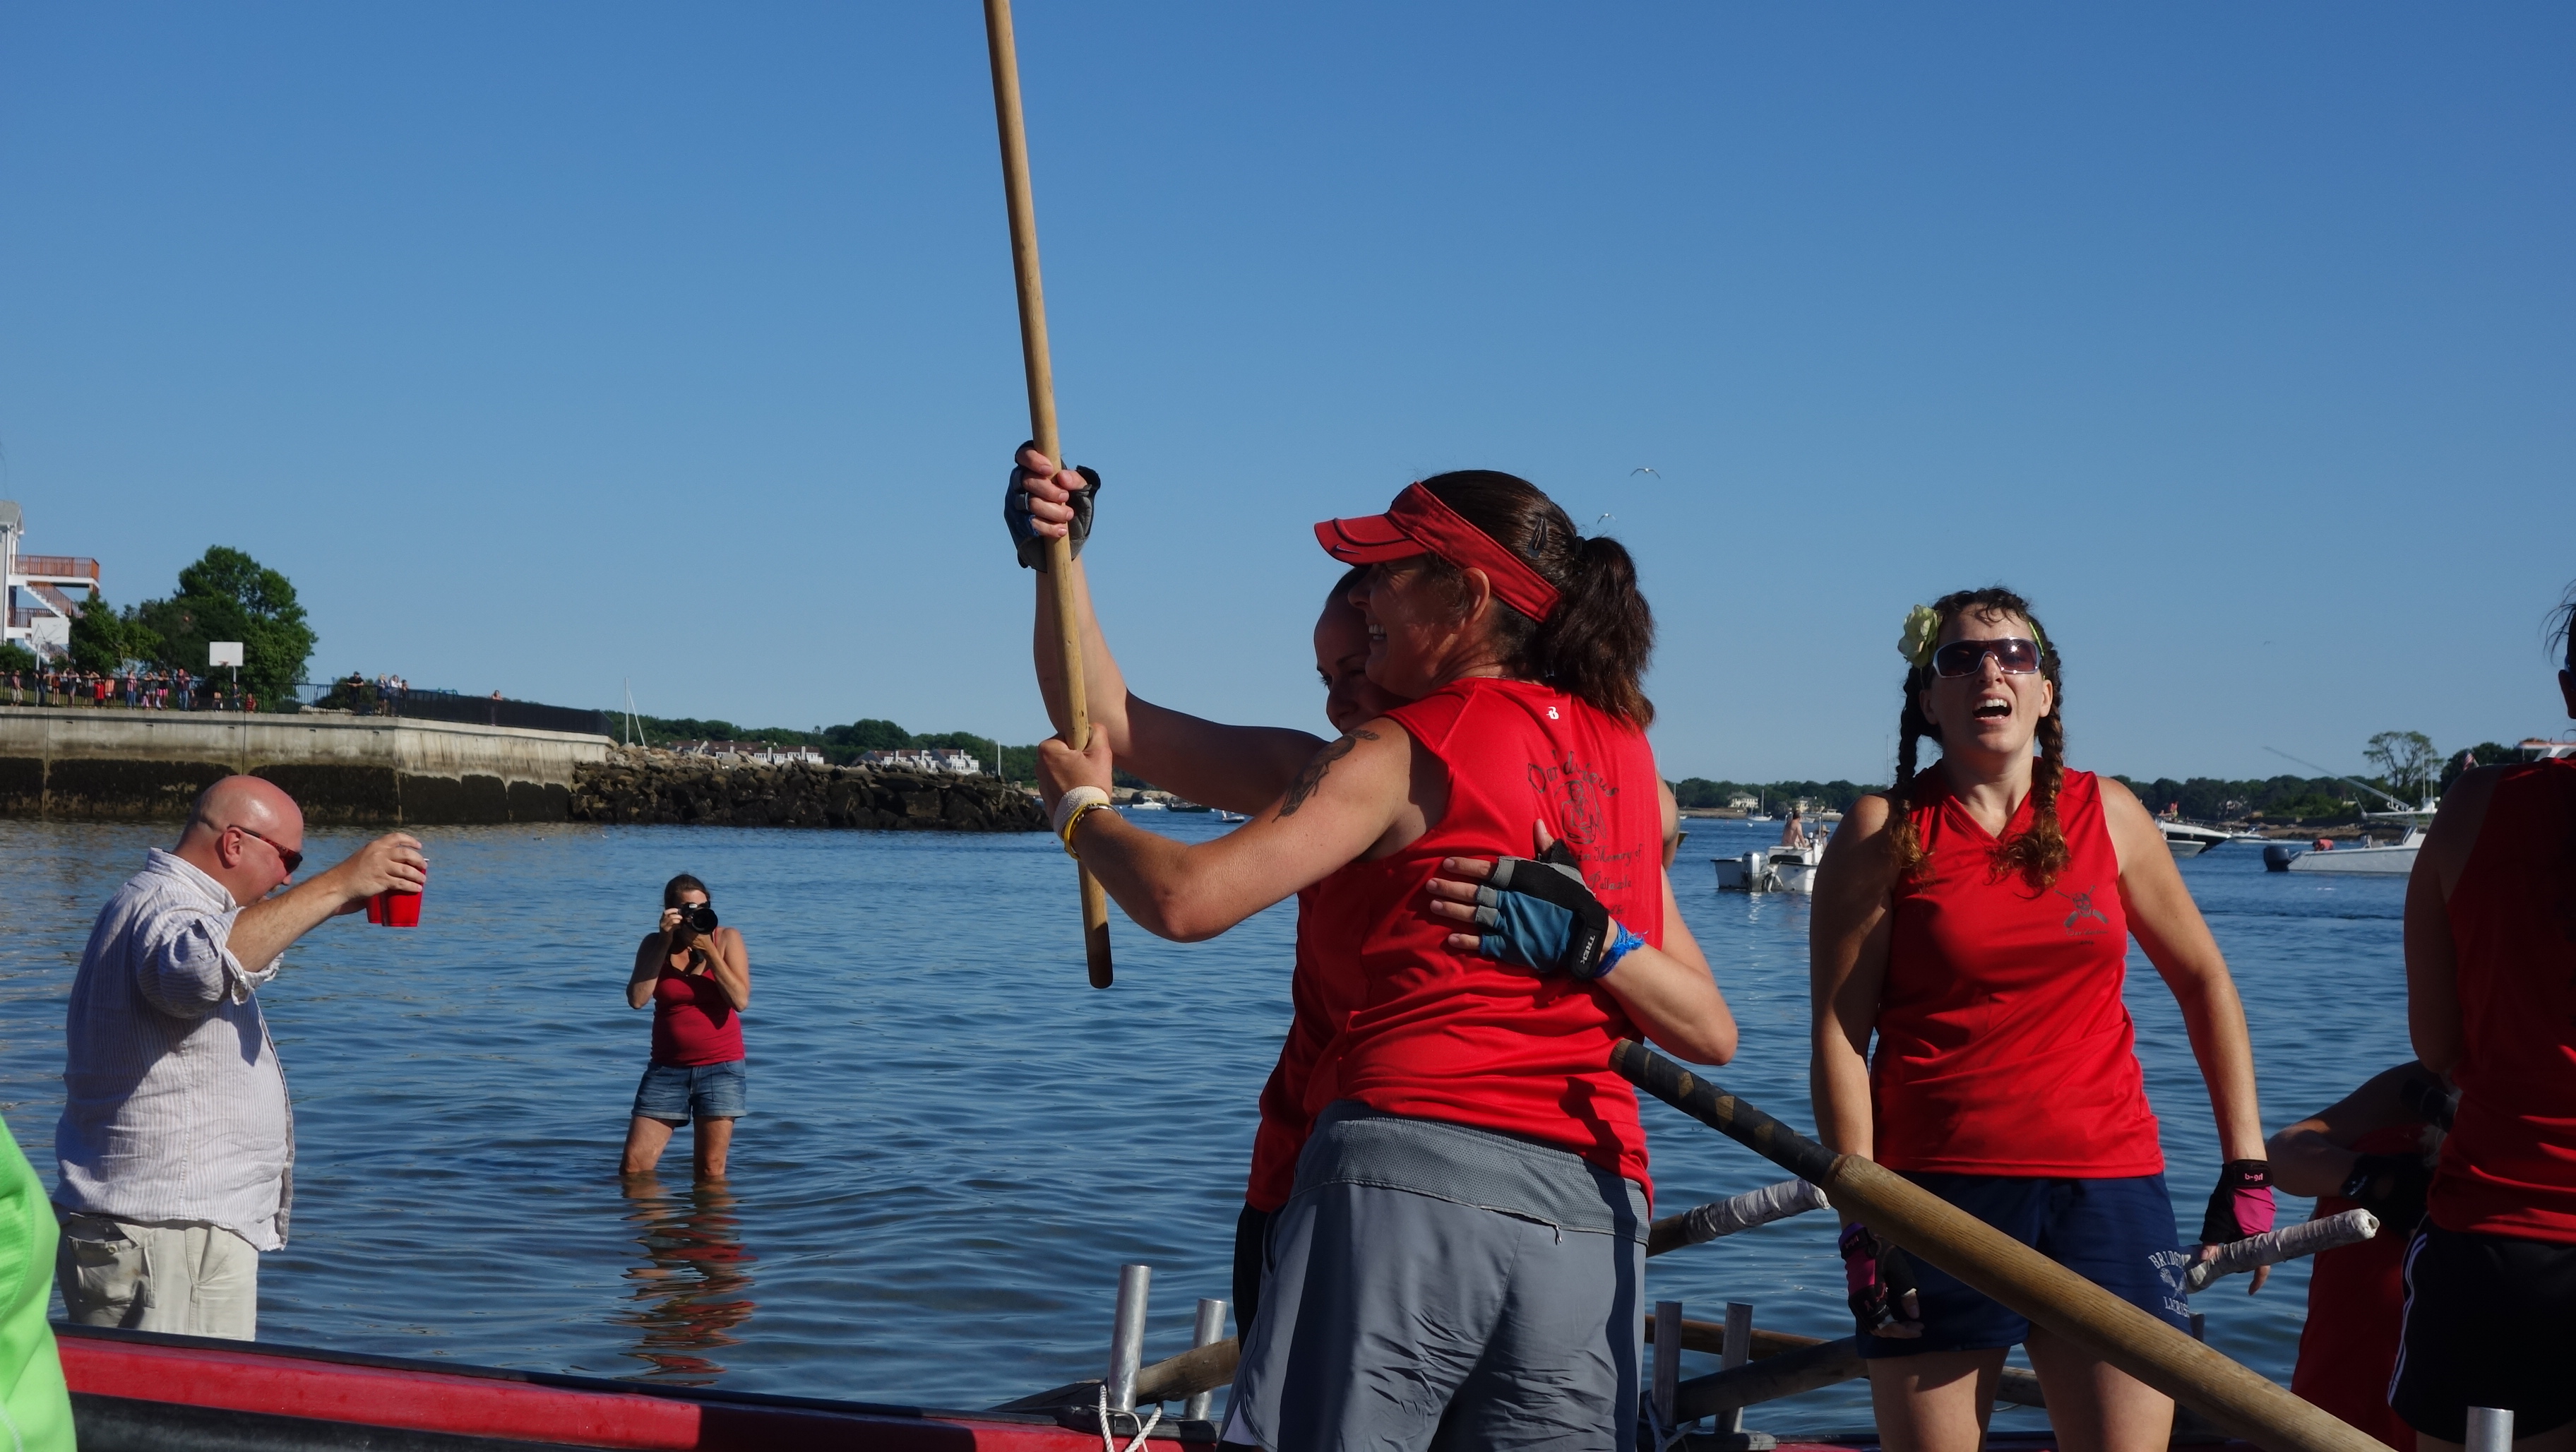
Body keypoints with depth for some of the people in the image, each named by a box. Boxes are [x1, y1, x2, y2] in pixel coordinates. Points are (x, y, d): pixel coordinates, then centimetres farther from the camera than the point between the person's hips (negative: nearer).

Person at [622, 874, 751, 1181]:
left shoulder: (727, 939, -2)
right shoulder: (655, 944, 3)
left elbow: (741, 1000, -14)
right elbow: (637, 999, -13)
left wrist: (709, 950, -18)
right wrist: (665, 942, -15)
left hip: (720, 1065, -2)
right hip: (668, 1067, 2)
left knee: (711, 1172, 0)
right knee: (634, 1167, -3)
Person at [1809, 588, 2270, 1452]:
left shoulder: (2105, 815, 8)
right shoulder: (1885, 832, -1)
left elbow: (2204, 982, 15)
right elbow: (1839, 1032, -4)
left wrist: (2246, 1165, 9)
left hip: (2108, 1185, 2)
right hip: (1938, 1187, -2)